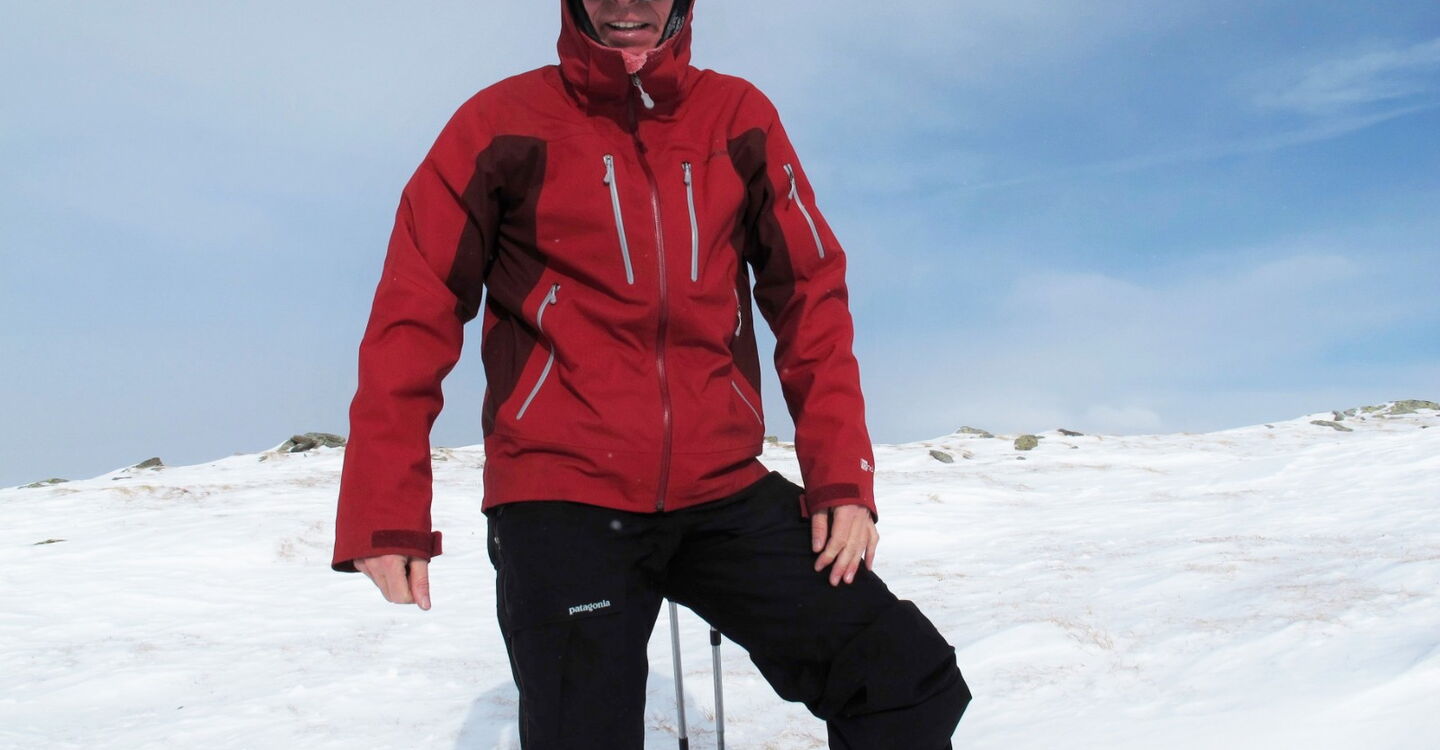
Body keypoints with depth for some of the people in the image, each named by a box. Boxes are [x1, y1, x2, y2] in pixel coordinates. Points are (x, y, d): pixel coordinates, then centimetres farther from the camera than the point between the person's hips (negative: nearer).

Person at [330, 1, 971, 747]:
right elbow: (415, 313, -2)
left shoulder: (740, 119, 6)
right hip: (560, 500, -2)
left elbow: (811, 294, 7)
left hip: (725, 491, 3)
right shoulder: (506, 123, -1)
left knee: (907, 684, -4)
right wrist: (386, 511, -7)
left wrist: (842, 477, 0)